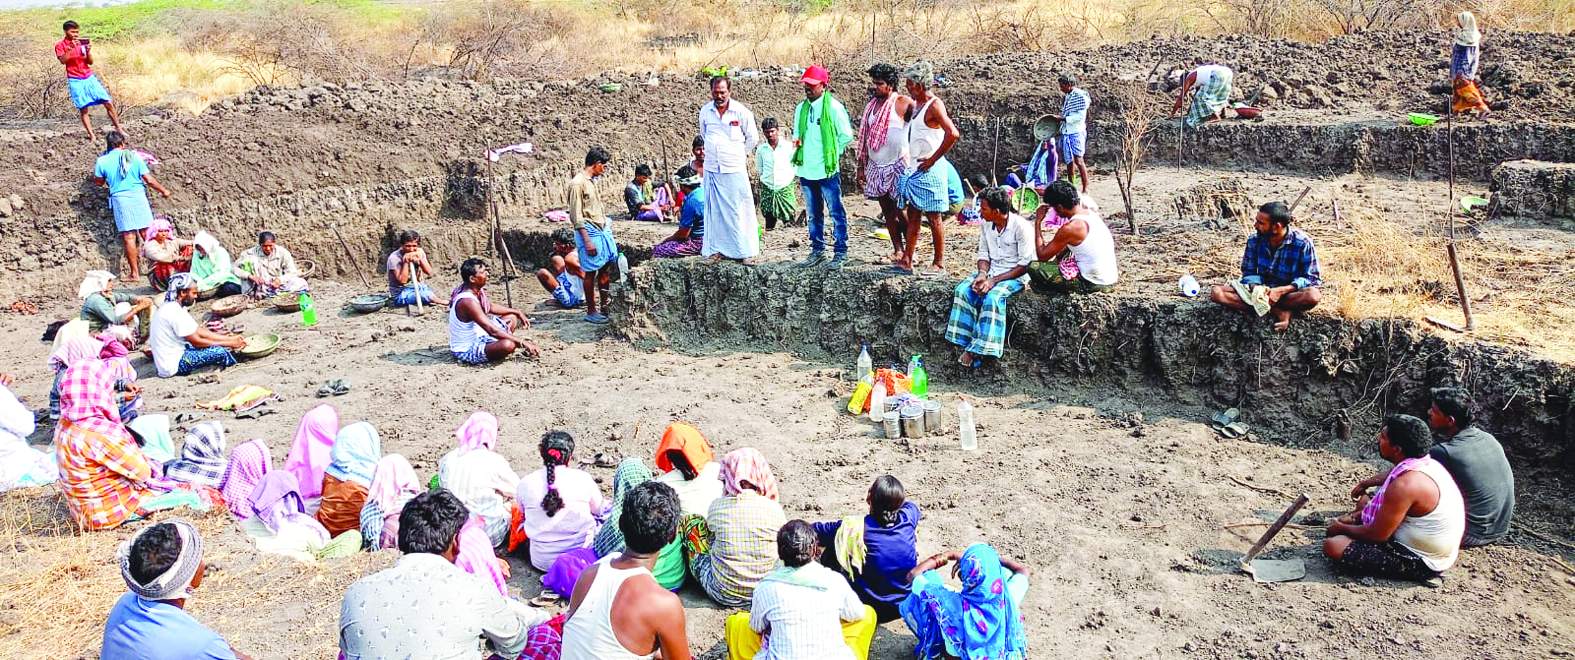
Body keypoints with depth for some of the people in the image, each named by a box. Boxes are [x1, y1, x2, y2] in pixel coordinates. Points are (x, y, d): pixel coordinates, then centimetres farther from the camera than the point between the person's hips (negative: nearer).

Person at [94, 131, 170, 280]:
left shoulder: (102, 161, 1)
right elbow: (149, 179, -1)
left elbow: (98, 182, 14)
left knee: (129, 237, 0)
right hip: (138, 195, 1)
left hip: (119, 198, 0)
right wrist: (163, 190, 13)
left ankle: (135, 273, 2)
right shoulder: (134, 156, 1)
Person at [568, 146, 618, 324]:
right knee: (591, 272, -1)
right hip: (590, 232, -9)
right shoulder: (577, 183, -15)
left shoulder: (591, 181, 13)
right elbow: (576, 216, -17)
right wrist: (587, 240, -20)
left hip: (602, 230, 9)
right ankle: (591, 312, 9)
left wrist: (607, 225, 18)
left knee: (607, 267, 11)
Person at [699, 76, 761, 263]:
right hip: (712, 169, 3)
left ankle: (740, 250, 4)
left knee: (736, 210, -2)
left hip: (734, 169, -3)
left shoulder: (741, 112, -5)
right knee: (714, 211, 6)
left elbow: (753, 138, 6)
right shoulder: (705, 111, 5)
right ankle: (717, 249, 12)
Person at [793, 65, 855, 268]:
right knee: (814, 214, 14)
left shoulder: (833, 107, -8)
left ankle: (840, 253, 5)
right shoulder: (801, 108, 10)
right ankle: (817, 250, 24)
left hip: (827, 170, -6)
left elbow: (846, 135, -5)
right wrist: (796, 141, 2)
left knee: (836, 213, 0)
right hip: (806, 170, 6)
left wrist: (831, 154, -2)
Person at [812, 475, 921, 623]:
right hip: (906, 607, 4)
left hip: (867, 609, -3)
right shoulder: (908, 520, -13)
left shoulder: (854, 527, -24)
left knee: (830, 554, 10)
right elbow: (909, 505, 14)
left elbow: (814, 531, -9)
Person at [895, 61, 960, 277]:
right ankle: (906, 261, 14)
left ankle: (939, 264, 7)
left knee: (933, 218, -1)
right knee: (912, 217, 10)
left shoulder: (934, 105, -14)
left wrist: (933, 159, -20)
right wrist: (909, 160, 14)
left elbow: (953, 134, -27)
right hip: (913, 169, 9)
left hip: (928, 171, -9)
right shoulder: (916, 104, 12)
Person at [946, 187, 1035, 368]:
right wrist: (982, 274, -11)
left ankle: (978, 349, -29)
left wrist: (994, 280, -22)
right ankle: (967, 346, -21)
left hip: (1015, 275, -6)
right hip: (991, 271, 6)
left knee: (992, 297, -34)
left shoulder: (1021, 227, -17)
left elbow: (1025, 265, -17)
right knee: (962, 291, -19)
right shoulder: (986, 224, 3)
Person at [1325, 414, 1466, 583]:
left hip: (1421, 563, -10)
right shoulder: (1428, 464, 0)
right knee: (1365, 502, 23)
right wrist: (1354, 517, 9)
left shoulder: (1406, 484, -30)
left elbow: (1377, 534, -23)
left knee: (1334, 546, -20)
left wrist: (1342, 528, -6)